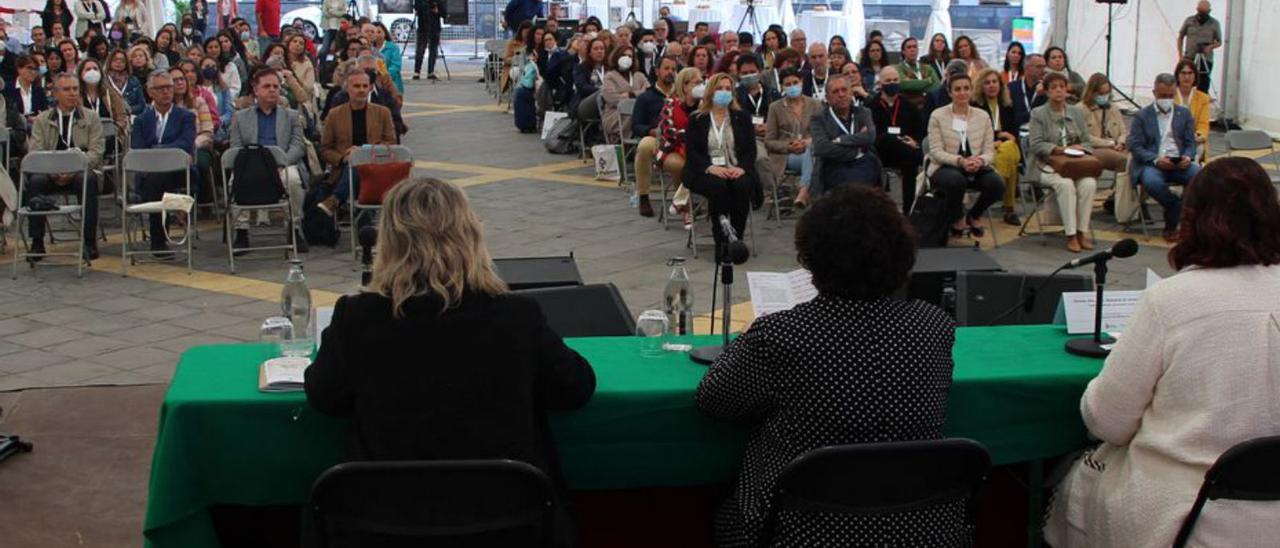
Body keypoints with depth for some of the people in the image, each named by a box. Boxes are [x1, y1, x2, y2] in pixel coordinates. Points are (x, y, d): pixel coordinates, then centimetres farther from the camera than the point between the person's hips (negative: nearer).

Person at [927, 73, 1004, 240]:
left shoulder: (983, 116, 8)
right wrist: (960, 161, -25)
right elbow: (936, 151, -8)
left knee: (997, 183, -26)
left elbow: (990, 151, 3)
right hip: (944, 167, -3)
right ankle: (957, 219, -4)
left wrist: (980, 160, -22)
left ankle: (974, 215, 7)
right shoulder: (937, 116, -2)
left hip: (976, 168, 3)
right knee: (956, 180, -38)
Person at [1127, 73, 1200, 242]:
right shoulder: (1142, 116, 8)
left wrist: (1187, 157, -10)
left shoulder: (1184, 114, 19)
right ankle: (1183, 212, -13)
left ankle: (1172, 224, -15)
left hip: (1179, 164, 3)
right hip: (1151, 163, -3)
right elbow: (1135, 146, -2)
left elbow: (1191, 143, 14)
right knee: (1151, 182, -38)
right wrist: (1156, 160, -18)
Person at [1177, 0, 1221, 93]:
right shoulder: (1189, 21, 3)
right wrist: (1181, 56, 2)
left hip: (1206, 61, -1)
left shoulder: (1215, 24, 2)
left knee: (1202, 89, -1)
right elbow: (1180, 38, 11)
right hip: (1188, 59, 1)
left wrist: (1211, 46, -14)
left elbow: (1219, 42, 9)